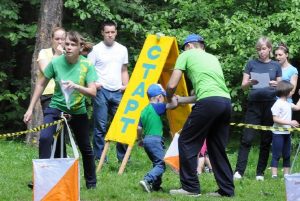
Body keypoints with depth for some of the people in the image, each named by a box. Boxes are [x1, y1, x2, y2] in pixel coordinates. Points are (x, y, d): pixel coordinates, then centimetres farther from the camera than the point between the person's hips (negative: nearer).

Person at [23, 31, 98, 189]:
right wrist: (30, 108, -1)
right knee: (45, 138, -25)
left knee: (85, 148, 10)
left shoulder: (87, 65, -13)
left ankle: (91, 182, 31)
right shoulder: (56, 62, -12)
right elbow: (41, 84, 0)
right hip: (56, 108, -1)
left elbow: (93, 92, -17)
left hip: (78, 111, 1)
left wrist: (76, 86, -36)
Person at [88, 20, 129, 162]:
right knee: (100, 126, -2)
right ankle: (99, 157, 2)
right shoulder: (96, 49, 1)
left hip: (118, 92, 4)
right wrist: (93, 83, -14)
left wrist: (126, 85, 4)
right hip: (101, 91, -4)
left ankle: (123, 156, 8)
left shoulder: (122, 49, 13)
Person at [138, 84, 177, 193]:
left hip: (146, 139, 8)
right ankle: (147, 180, -28)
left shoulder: (144, 111, 15)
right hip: (155, 139, -8)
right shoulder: (156, 107, -6)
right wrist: (173, 97, 6)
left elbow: (139, 128, 14)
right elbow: (173, 105, -13)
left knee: (157, 163, 18)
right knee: (161, 164, -10)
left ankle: (156, 185, 12)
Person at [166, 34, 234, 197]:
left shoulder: (187, 55, 13)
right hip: (226, 102, 7)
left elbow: (172, 85, 6)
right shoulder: (213, 58, 32)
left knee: (186, 143, 4)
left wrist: (169, 99, 29)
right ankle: (226, 190, 14)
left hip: (209, 103, -7)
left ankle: (190, 187, 2)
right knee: (217, 147, 16)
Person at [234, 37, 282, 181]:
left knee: (266, 140, 3)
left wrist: (276, 85, -12)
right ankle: (239, 171, -9)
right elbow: (243, 86, 6)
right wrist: (250, 82, -16)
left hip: (270, 104, 1)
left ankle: (260, 172, 9)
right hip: (254, 104, -1)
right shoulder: (251, 64, 7)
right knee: (247, 138, -8)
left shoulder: (276, 66, 10)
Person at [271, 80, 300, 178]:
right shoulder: (278, 104, -16)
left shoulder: (288, 104, 10)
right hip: (278, 133, -9)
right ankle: (274, 175, -5)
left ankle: (287, 174, 20)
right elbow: (275, 119, -21)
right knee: (276, 155, -6)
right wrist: (289, 122, -24)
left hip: (286, 133, 9)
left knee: (287, 155, 13)